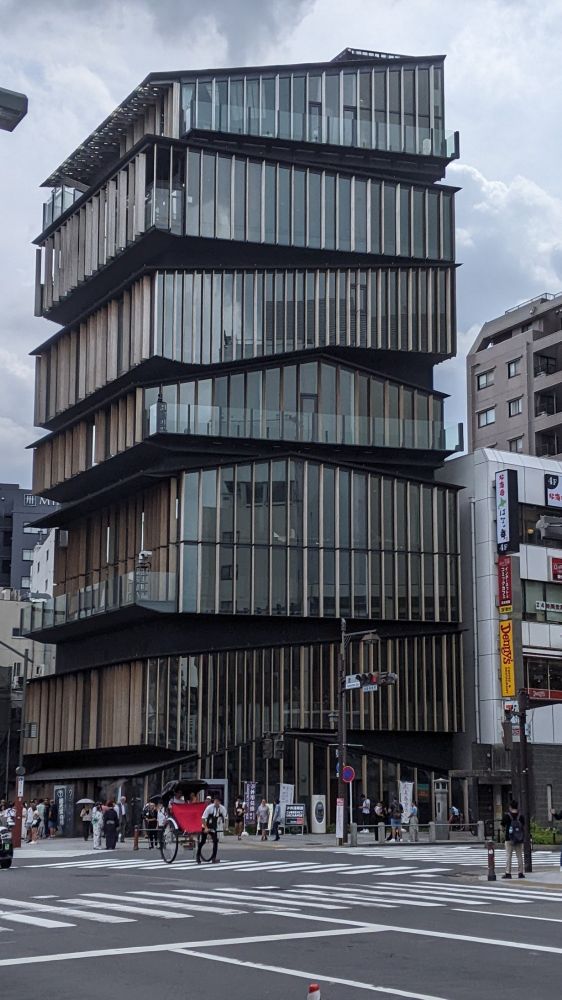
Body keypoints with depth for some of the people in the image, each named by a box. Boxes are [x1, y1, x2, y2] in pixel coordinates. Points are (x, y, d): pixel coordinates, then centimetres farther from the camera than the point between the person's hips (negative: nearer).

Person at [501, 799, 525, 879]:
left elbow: (503, 826, 0)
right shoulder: (521, 816, -1)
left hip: (509, 838, -3)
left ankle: (508, 873, -3)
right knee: (519, 856, 9)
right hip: (519, 839, 3)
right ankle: (521, 873, 9)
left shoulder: (507, 816, -8)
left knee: (508, 856, 1)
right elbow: (523, 827, 5)